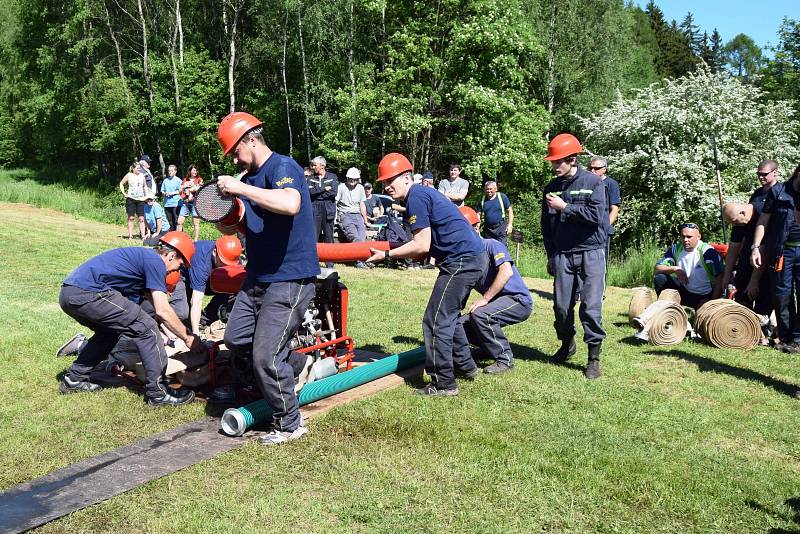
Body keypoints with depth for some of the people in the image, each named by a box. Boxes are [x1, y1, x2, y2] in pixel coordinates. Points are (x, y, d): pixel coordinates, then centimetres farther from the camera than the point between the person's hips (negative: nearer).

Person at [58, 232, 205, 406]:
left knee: (109, 331, 31)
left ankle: (74, 379, 35)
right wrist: (188, 338, 4)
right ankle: (158, 392, 0)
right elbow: (162, 311, -6)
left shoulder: (141, 256, 26)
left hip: (69, 294, 10)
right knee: (146, 328, -4)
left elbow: (155, 303, 31)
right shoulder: (155, 261, -3)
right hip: (87, 293, -10)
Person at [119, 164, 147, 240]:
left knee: (141, 218, -3)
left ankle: (143, 235, -4)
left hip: (140, 199, 2)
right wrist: (124, 193, 2)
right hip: (131, 199, -2)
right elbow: (121, 184, 11)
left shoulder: (142, 176, 9)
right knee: (131, 217, 1)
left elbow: (145, 186, 22)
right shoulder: (129, 175, 2)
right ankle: (130, 235, 4)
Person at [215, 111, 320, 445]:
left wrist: (241, 189, -29)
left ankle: (290, 424, 10)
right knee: (235, 340, 15)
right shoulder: (249, 177, 13)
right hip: (258, 277, 10)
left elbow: (291, 205, -35)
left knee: (266, 356, -8)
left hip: (290, 279, -9)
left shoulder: (283, 167, -13)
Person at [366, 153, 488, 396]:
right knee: (448, 317, 23)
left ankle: (444, 384, 1)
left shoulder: (416, 197, -12)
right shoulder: (424, 193, 19)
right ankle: (464, 366, 34)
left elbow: (421, 246, -15)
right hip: (475, 258, 11)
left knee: (435, 322, -5)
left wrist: (387, 255, -7)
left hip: (461, 262, -11)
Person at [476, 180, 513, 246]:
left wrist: (510, 225, -5)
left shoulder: (502, 197, 0)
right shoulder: (482, 199, 7)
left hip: (501, 227, -3)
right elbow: (478, 214, 9)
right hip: (488, 228, 3)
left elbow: (510, 211, 3)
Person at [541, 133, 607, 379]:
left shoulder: (593, 182, -3)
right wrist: (550, 255, 18)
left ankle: (594, 357, 2)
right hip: (562, 255, 4)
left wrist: (564, 207, -13)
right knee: (561, 306, 4)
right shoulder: (551, 187, 11)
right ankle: (567, 344, 28)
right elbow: (546, 225, 18)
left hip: (591, 253, -4)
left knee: (591, 306, -7)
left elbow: (595, 215, -15)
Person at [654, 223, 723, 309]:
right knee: (660, 279, -16)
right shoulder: (675, 249, -1)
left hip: (705, 296, -4)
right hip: (684, 292, 4)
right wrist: (675, 268, -25)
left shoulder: (707, 251, -12)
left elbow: (720, 277, -16)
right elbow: (656, 269, -6)